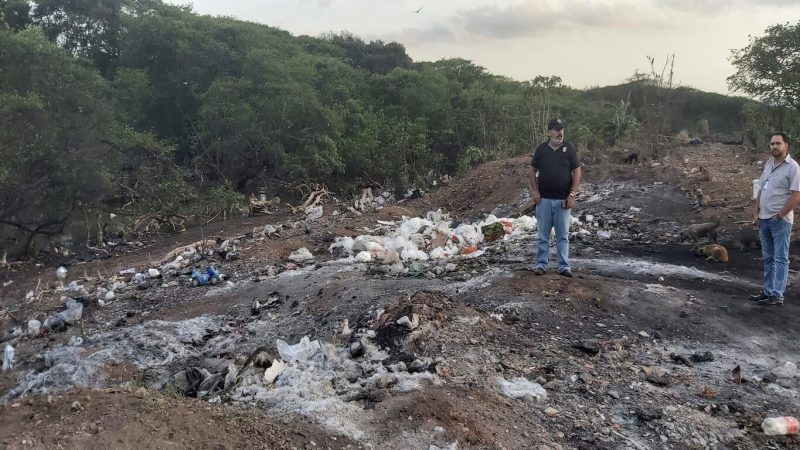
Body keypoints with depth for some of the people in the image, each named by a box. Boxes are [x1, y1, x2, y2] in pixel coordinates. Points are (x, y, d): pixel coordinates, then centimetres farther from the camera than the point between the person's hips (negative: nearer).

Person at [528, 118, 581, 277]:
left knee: (563, 235, 4)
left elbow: (577, 172, 1)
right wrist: (535, 191, -2)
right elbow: (532, 171, 9)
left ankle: (564, 266, 10)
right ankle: (541, 264, 14)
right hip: (544, 199, 1)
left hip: (563, 200, 0)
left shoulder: (569, 148, 0)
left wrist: (572, 194, -7)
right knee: (543, 235, 6)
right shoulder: (541, 149, 3)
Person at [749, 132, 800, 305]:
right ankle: (767, 291, 21)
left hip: (780, 220, -7)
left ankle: (777, 295, 1)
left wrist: (779, 215, -15)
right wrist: (756, 213, 9)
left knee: (780, 259, -2)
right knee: (768, 258, 13)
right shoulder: (768, 164, 12)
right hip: (764, 219, 7)